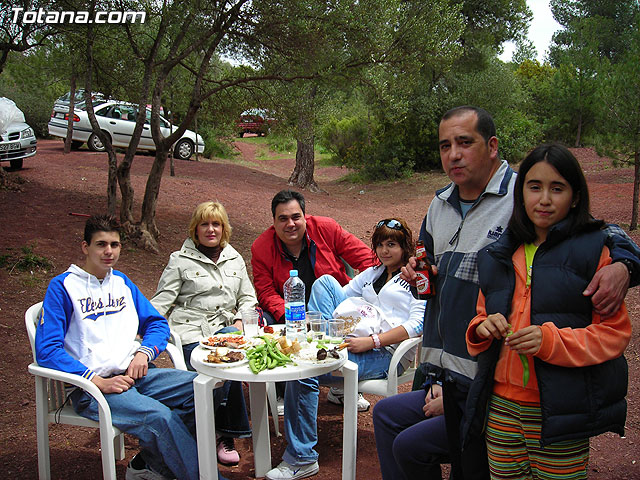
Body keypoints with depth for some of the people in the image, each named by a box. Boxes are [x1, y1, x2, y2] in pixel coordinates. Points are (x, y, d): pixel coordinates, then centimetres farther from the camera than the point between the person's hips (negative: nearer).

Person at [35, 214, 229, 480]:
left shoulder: (121, 281, 18)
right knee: (159, 416, -31)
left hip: (136, 373, 6)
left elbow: (158, 323, 21)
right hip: (91, 387, -6)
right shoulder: (62, 286, -1)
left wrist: (144, 352, -2)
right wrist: (98, 382, -17)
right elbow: (47, 350, -9)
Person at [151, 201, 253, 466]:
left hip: (225, 328, 3)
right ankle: (228, 435, -10)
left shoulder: (235, 260, 20)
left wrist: (240, 320, 2)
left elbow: (248, 298, 22)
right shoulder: (180, 260, 9)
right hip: (191, 333, -3)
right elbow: (161, 302, 3)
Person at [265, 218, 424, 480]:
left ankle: (301, 459, -15)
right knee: (325, 280, -4)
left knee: (303, 372, -26)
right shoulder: (372, 273, 27)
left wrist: (372, 341, -19)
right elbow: (341, 295, 26)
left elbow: (418, 324, -10)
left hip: (384, 353, -7)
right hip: (351, 337, 7)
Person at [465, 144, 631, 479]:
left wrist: (550, 340, -20)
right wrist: (483, 328, -4)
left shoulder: (593, 249, -3)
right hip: (501, 405, 4)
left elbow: (615, 332, -6)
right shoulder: (498, 254, 12)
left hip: (560, 413, -4)